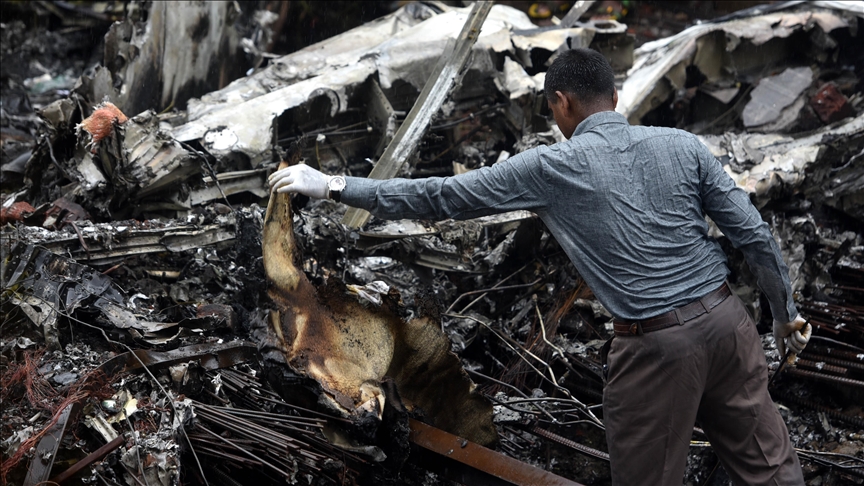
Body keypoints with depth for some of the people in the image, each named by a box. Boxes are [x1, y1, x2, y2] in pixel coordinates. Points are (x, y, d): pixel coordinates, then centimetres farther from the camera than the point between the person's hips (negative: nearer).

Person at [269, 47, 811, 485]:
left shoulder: (551, 168, -5)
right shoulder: (682, 145, 4)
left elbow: (440, 196, -3)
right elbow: (755, 234, 3)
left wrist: (335, 186, 5)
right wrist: (786, 313, 18)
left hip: (655, 345, -4)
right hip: (726, 319, 4)